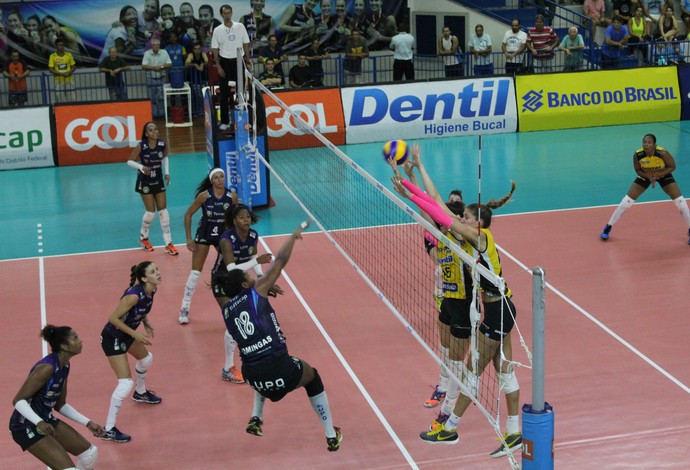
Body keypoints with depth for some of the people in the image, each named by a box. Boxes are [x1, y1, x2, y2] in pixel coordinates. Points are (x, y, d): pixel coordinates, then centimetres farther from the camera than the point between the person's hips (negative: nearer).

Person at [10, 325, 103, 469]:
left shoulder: (64, 366, 4)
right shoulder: (47, 367, -23)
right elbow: (18, 400, -23)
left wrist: (87, 423, 12)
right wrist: (39, 423, -35)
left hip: (46, 420, 10)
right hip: (26, 425, -10)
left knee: (90, 452, 13)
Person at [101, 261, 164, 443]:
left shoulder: (151, 290, -7)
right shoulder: (134, 295, -32)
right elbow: (113, 318, -27)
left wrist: (146, 324, -2)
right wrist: (135, 334, -27)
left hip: (126, 334, 9)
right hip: (112, 338, -9)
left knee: (146, 359, 31)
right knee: (126, 383, -13)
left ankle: (140, 393, 61)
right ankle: (108, 430, -4)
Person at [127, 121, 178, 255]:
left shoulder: (162, 144, -8)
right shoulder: (141, 146, -19)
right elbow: (129, 161, -14)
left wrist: (166, 172, 2)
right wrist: (141, 167, -31)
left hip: (158, 181, 4)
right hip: (145, 182, -4)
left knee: (163, 211, 1)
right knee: (151, 213, -3)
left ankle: (168, 244, 7)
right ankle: (143, 237, 26)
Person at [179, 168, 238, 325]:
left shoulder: (232, 196, -14)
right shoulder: (204, 195, -19)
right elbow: (188, 214, -10)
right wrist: (189, 238, -11)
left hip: (223, 235, 2)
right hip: (204, 235, -2)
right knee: (195, 272, -4)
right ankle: (184, 309, 5)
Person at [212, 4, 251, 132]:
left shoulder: (240, 27, 1)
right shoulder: (217, 30, -2)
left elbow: (245, 44, 6)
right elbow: (215, 49, 0)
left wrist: (248, 61, 3)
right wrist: (218, 66, -6)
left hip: (238, 61, 1)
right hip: (225, 62, -1)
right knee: (224, 93, 2)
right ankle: (225, 121, 7)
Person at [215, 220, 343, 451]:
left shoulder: (226, 310, 11)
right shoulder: (255, 292, -2)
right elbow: (280, 261, 2)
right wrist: (294, 236, 17)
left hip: (252, 375, 5)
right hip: (280, 369, -5)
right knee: (312, 377, 27)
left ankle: (256, 419, 32)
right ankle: (331, 436, 30)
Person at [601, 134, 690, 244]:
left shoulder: (663, 153, -35)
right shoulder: (637, 154, -30)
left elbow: (672, 167, -20)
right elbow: (638, 170, -12)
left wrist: (657, 174, -33)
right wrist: (649, 177, -30)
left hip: (663, 174, -1)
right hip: (645, 175, 1)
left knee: (680, 202, -11)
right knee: (626, 201, -5)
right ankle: (608, 227, 10)